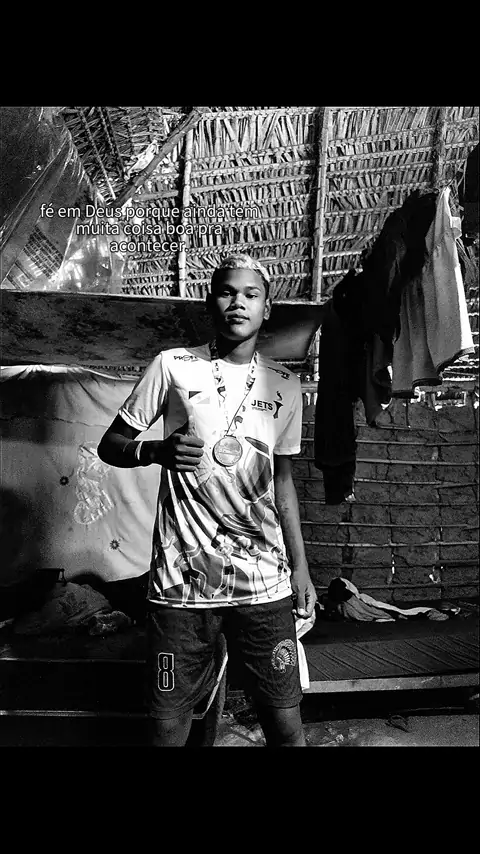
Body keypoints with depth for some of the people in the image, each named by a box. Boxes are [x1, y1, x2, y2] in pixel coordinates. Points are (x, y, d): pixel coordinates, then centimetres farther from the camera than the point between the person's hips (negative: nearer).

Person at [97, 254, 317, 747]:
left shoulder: (284, 387, 8)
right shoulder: (173, 367, -1)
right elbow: (110, 444, 4)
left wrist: (299, 567, 14)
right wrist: (157, 451, -18)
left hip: (264, 583, 2)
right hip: (181, 580, -2)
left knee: (287, 727, 5)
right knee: (169, 728, 5)